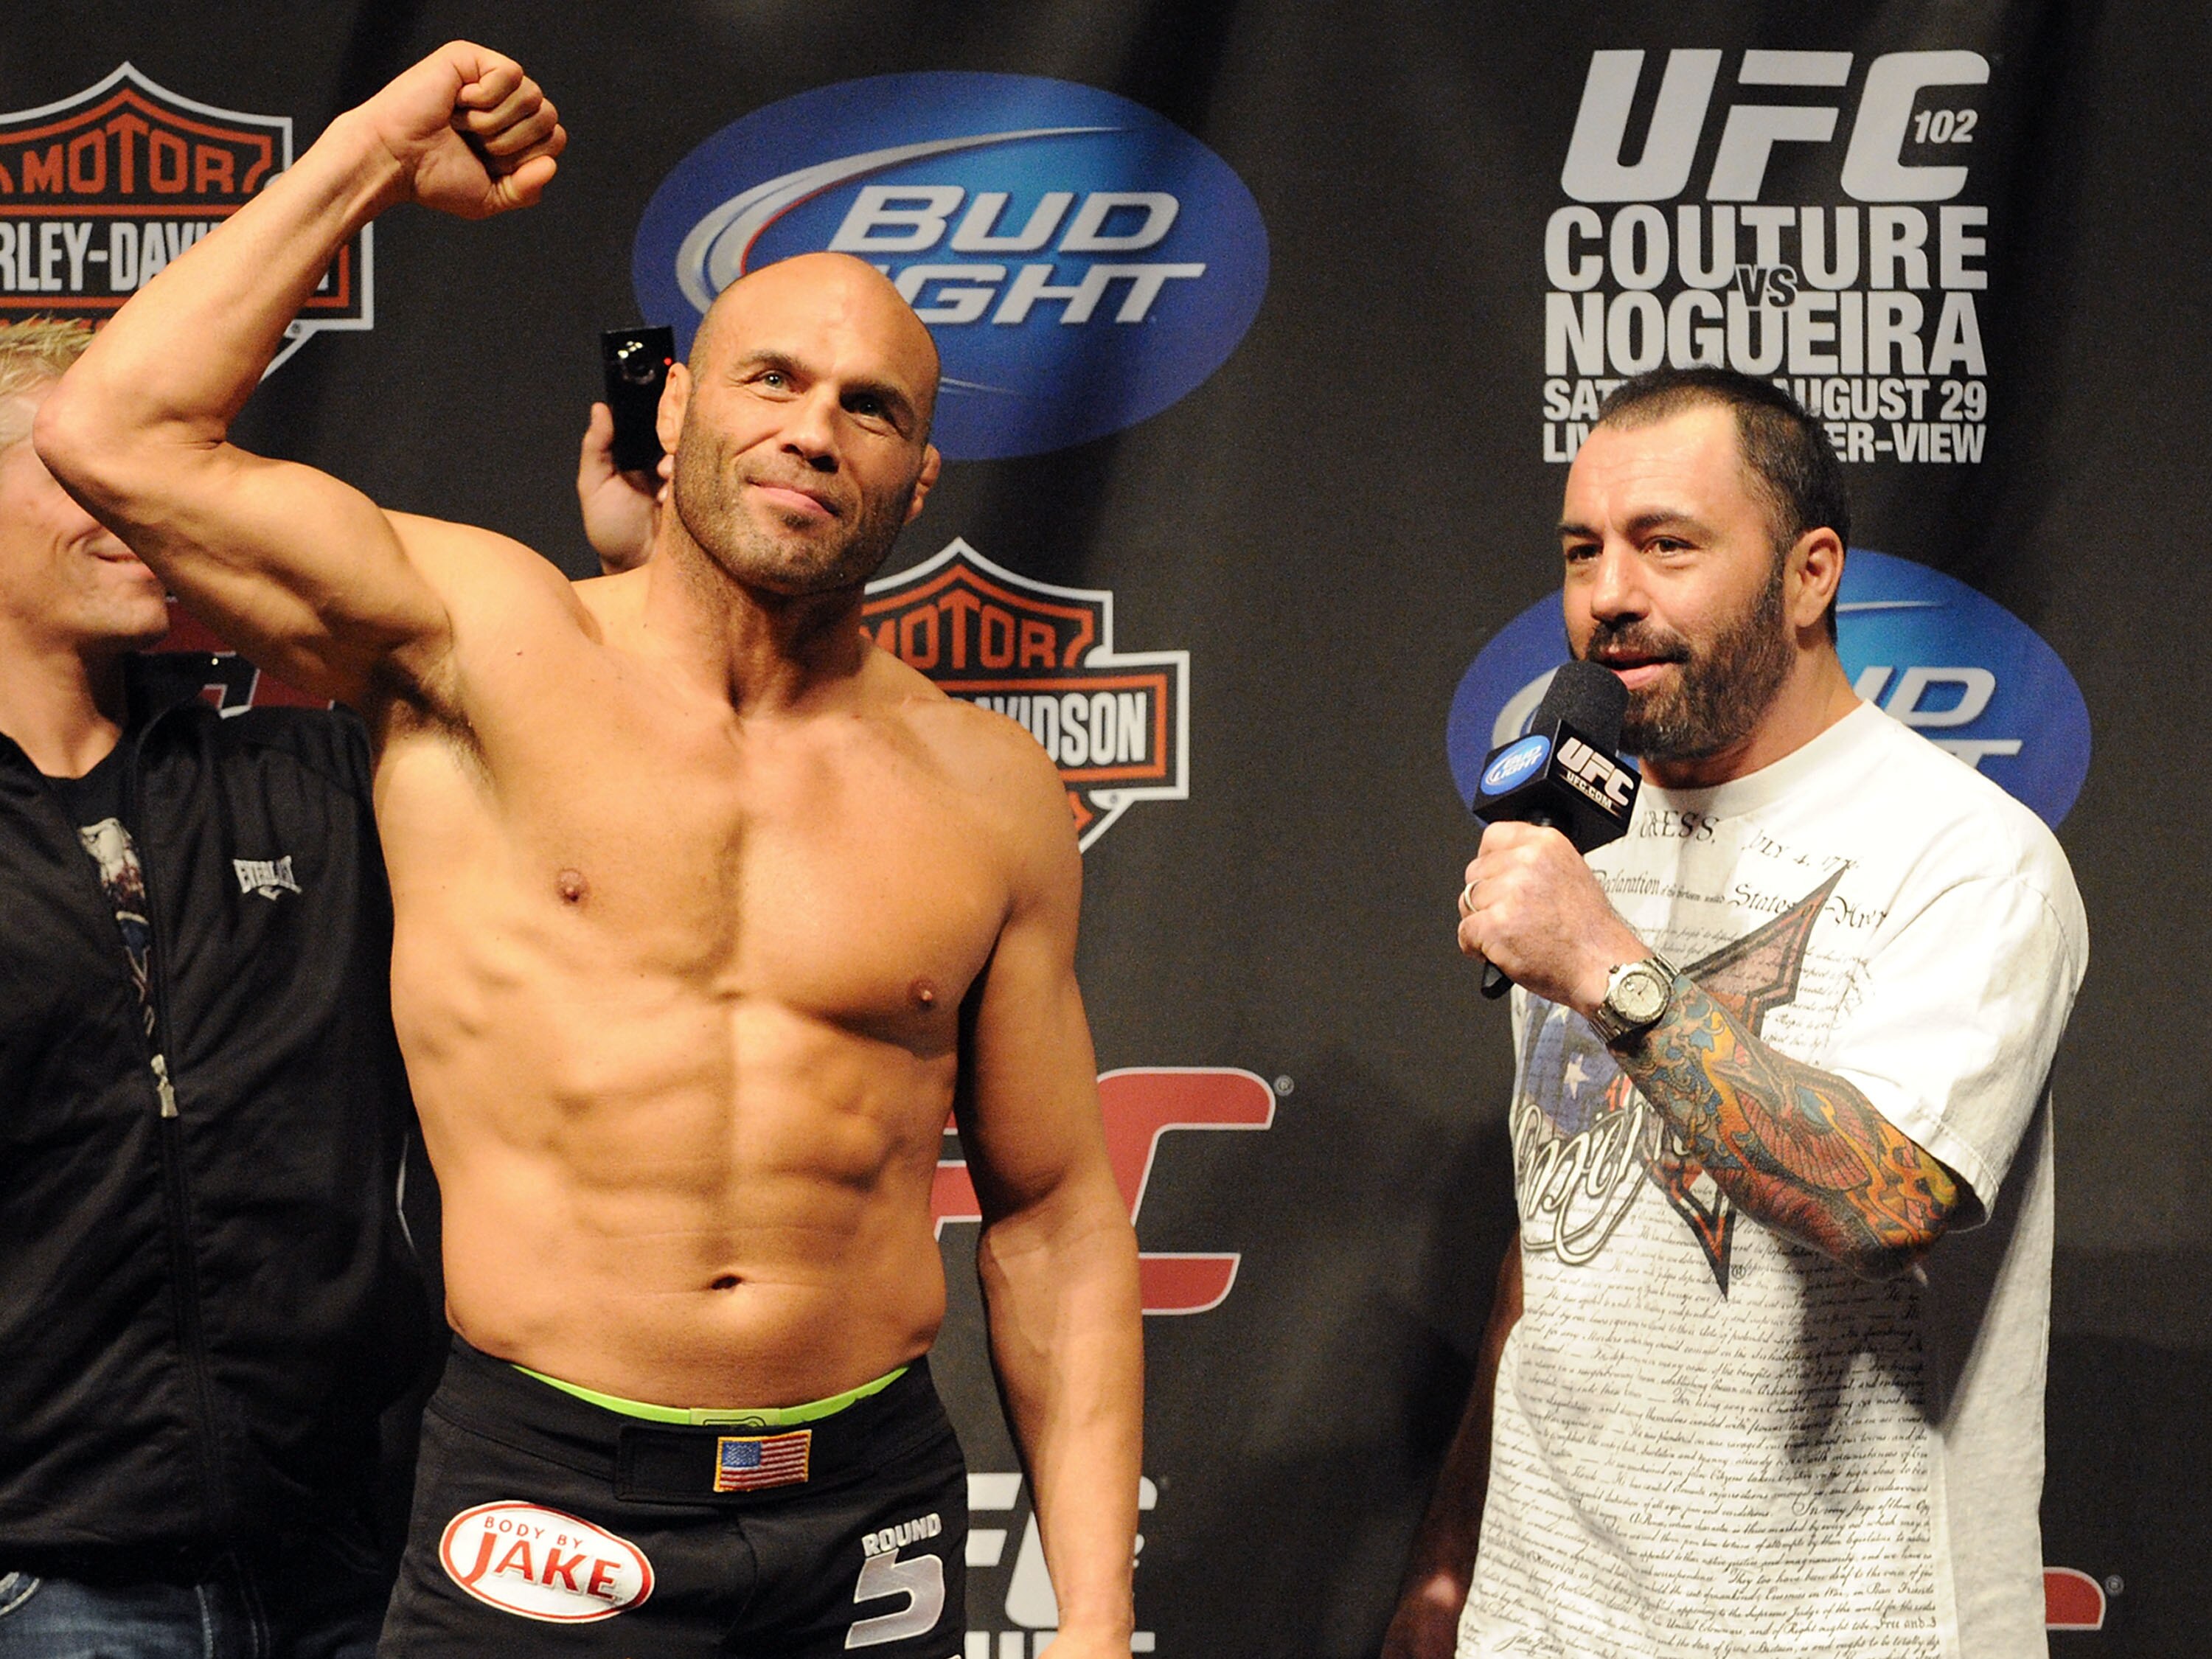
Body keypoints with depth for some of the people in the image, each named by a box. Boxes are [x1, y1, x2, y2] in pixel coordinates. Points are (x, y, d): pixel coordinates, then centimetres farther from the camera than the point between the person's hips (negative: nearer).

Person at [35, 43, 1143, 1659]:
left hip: (872, 1511, 3)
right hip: (545, 1510, -2)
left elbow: (1057, 1223, 9)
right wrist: (376, 154, -3)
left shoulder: (991, 796, 6)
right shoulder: (487, 644, -1)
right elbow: (117, 435, -12)